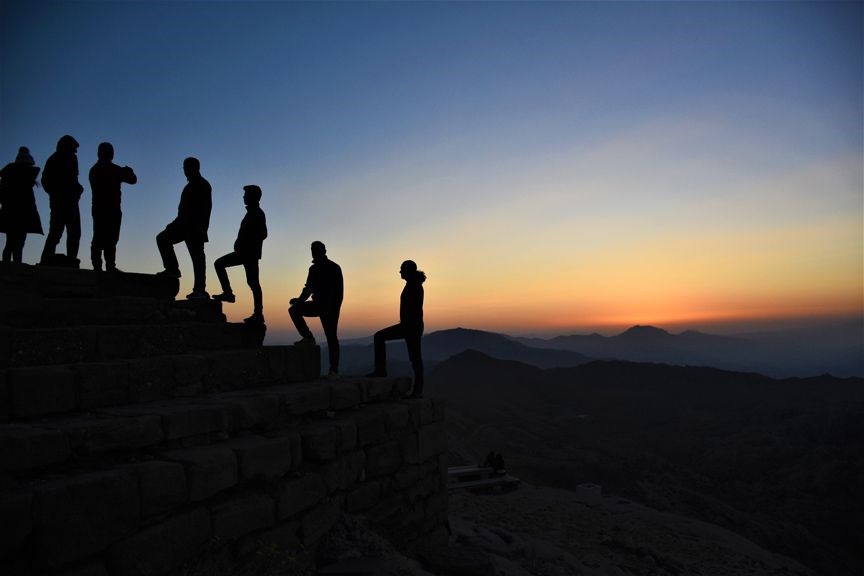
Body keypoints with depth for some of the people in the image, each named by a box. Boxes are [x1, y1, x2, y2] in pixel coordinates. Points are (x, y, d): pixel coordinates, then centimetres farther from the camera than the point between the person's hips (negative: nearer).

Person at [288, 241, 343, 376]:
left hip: (330, 307, -7)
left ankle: (334, 369, -8)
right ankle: (308, 338, -7)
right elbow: (309, 288, 17)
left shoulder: (334, 268, -5)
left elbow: (339, 291, -12)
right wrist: (300, 300, 0)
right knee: (294, 309, -8)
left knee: (331, 337, -10)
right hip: (318, 304, 7)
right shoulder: (314, 269, 14)